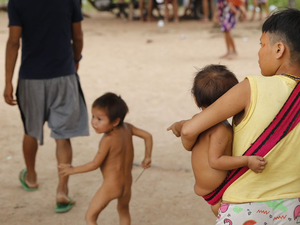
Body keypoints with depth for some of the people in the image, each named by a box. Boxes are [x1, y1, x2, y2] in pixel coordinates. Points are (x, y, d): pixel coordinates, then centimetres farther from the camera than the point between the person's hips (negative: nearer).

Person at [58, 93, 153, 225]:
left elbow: (95, 164, -19)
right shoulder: (127, 128, -5)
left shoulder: (107, 140, -24)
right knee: (123, 210, 32)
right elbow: (147, 136, 4)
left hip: (111, 186, -8)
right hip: (127, 183, 8)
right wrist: (147, 158, 18)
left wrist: (73, 170, -8)